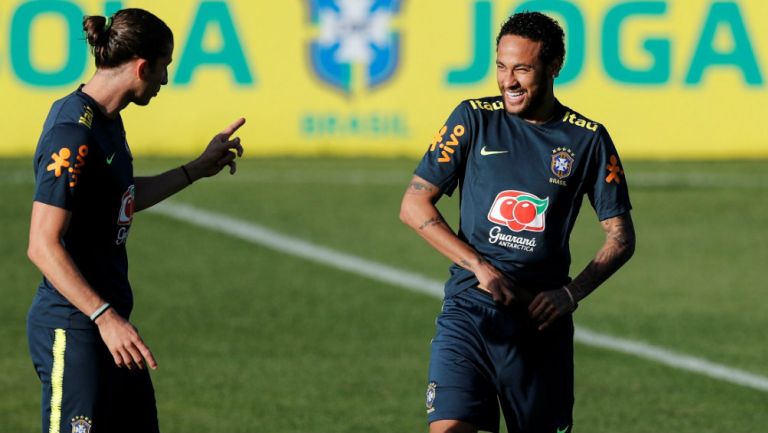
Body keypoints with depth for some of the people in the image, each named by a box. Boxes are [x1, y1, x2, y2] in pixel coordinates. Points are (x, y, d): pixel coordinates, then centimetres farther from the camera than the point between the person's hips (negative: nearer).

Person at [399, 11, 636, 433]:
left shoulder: (588, 140, 4)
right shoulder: (474, 119, 3)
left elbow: (621, 237, 8)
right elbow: (414, 206, 1)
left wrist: (571, 293, -9)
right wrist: (480, 266, -11)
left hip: (540, 319, 1)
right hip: (469, 307, -1)